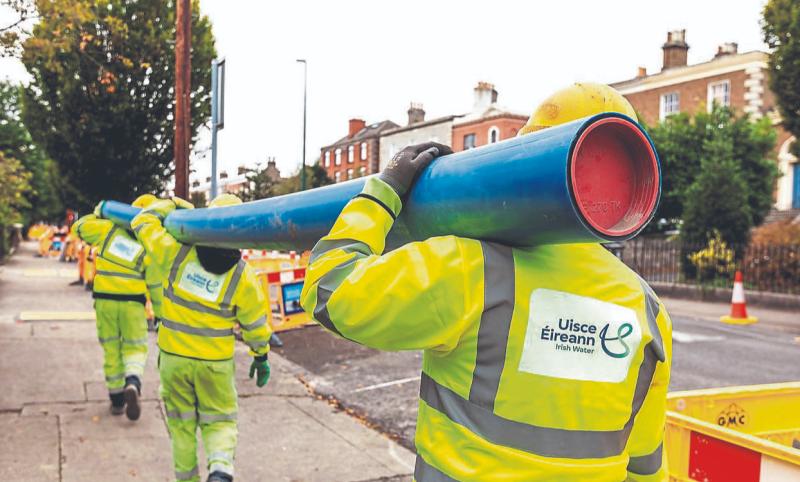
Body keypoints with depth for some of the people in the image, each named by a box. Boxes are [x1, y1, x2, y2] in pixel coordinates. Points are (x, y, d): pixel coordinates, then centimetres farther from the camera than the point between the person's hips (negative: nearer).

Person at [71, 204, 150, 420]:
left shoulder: (109, 229, -1)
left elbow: (79, 228, 13)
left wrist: (97, 215, 23)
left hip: (104, 298, 2)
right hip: (132, 300, -2)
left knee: (111, 348, 14)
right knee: (135, 348, 9)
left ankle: (117, 399, 21)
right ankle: (133, 384, -21)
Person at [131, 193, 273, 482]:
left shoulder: (177, 253, -12)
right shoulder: (243, 276, -9)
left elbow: (143, 222, 2)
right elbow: (255, 323, 1)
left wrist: (171, 204, 18)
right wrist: (261, 357, 15)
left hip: (173, 356, 1)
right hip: (215, 362, -1)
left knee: (181, 423, 17)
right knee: (219, 420, 13)